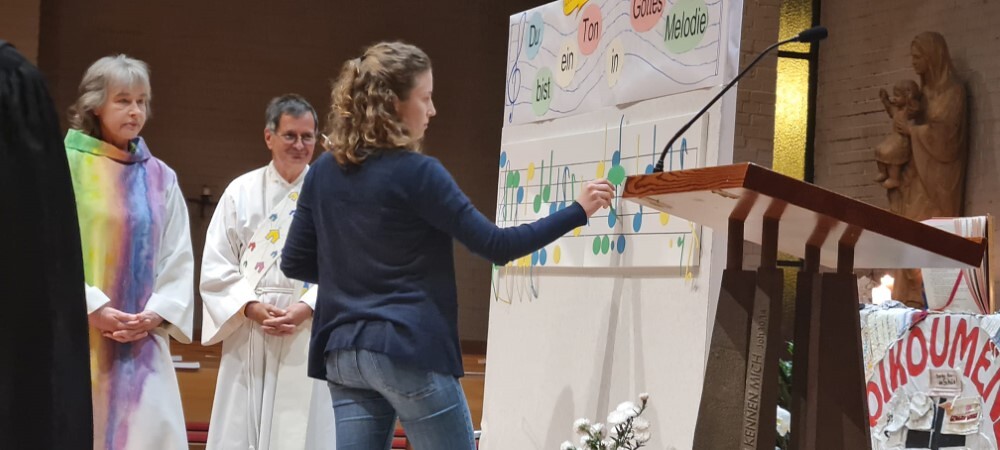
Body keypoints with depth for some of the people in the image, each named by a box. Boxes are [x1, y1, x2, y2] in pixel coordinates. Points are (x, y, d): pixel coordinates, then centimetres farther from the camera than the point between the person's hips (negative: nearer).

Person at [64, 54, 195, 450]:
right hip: (76, 339, -3)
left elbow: (179, 259, 9)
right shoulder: (64, 165, -1)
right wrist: (94, 309, -14)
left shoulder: (160, 178, 12)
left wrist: (155, 314, -6)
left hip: (142, 345, 3)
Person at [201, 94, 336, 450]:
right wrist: (252, 307, -9)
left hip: (310, 337, -1)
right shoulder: (242, 192, 7)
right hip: (248, 339, 2)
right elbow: (215, 268, 5)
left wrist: (306, 308, -13)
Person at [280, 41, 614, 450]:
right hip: (409, 351, -6)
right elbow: (495, 246, -11)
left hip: (344, 354, 6)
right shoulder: (416, 173, -12)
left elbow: (294, 263, 10)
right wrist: (577, 212, -4)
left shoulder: (323, 172, 7)